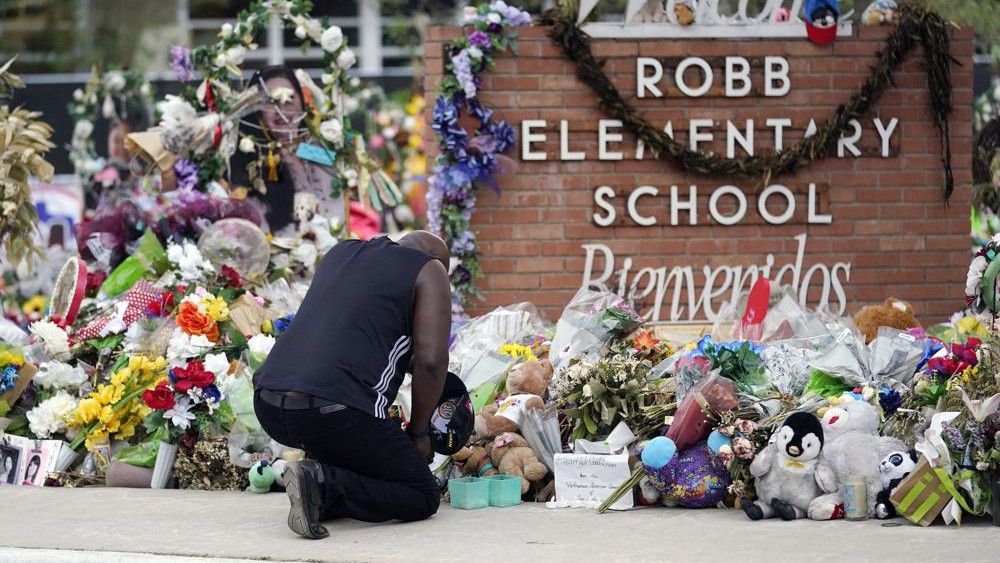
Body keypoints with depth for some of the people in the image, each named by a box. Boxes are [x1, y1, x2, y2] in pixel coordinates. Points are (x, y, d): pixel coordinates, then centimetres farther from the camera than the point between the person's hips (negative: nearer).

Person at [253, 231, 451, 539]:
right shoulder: (429, 271, 9)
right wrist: (418, 433, 9)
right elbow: (431, 361, -3)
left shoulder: (340, 253, 27)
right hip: (334, 414, -7)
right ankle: (324, 485, -14)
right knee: (423, 497, 8)